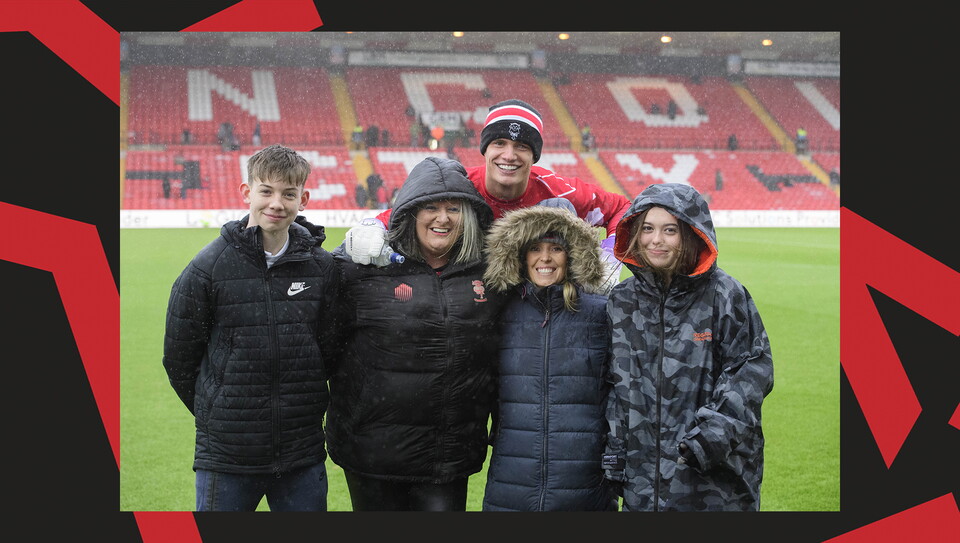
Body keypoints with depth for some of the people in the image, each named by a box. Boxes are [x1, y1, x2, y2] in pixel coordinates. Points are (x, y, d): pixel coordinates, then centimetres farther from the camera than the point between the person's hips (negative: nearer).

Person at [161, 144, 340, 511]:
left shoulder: (323, 268, 1)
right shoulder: (208, 267, -6)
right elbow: (178, 357, 2)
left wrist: (304, 410, 10)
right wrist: (215, 414, 8)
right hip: (226, 456, -2)